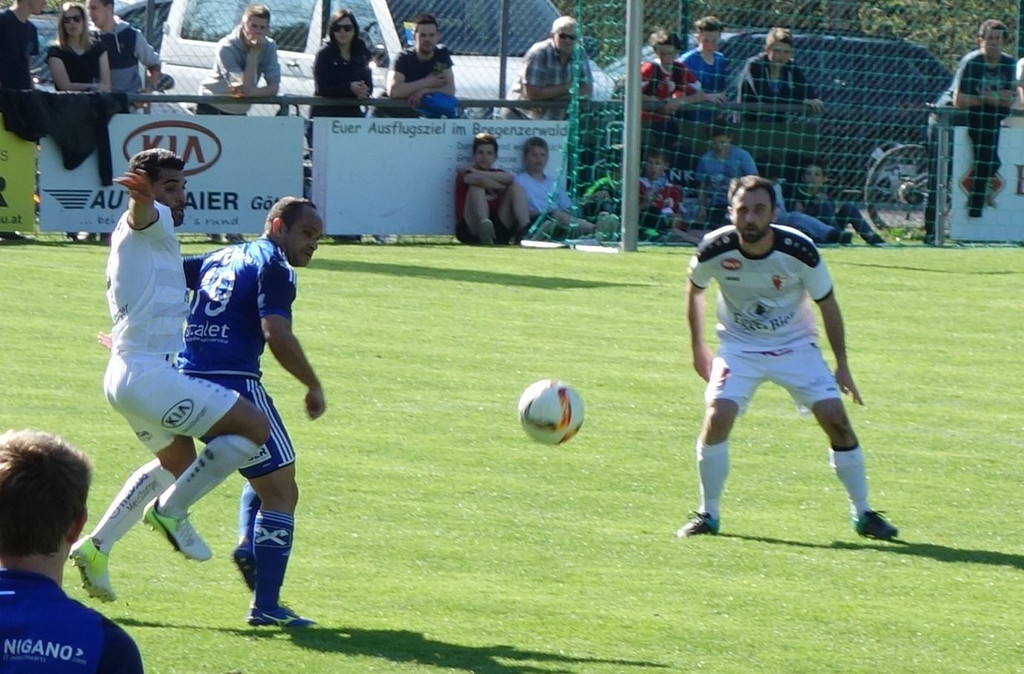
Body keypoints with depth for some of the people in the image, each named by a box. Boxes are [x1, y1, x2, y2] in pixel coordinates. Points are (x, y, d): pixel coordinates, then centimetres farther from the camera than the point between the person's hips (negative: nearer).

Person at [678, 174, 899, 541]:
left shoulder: (799, 250, -22)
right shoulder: (714, 249, -20)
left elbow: (828, 305, -6)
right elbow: (694, 291, 4)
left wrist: (842, 364, -3)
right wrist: (697, 348, 7)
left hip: (795, 345, 0)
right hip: (739, 346, 0)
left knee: (836, 419, -11)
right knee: (717, 417, -20)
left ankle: (863, 514, 5)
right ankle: (708, 514, -3)